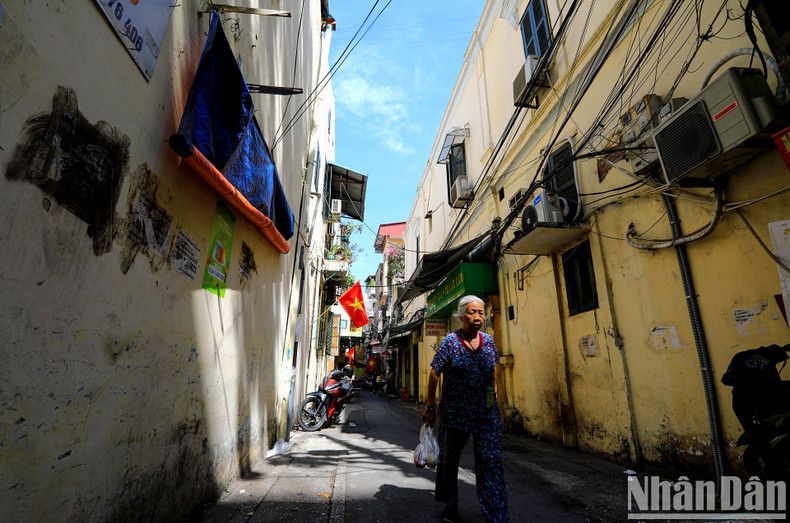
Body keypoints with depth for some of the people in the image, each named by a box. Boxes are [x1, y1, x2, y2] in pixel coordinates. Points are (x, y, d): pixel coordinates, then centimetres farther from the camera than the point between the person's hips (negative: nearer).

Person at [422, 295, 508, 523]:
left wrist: (493, 400, 16)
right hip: (454, 412, -2)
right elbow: (434, 375, -7)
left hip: (486, 412, 3)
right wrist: (430, 408, -5)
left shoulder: (488, 341, 3)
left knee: (491, 461, 1)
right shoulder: (450, 342, -10)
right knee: (449, 459, 12)